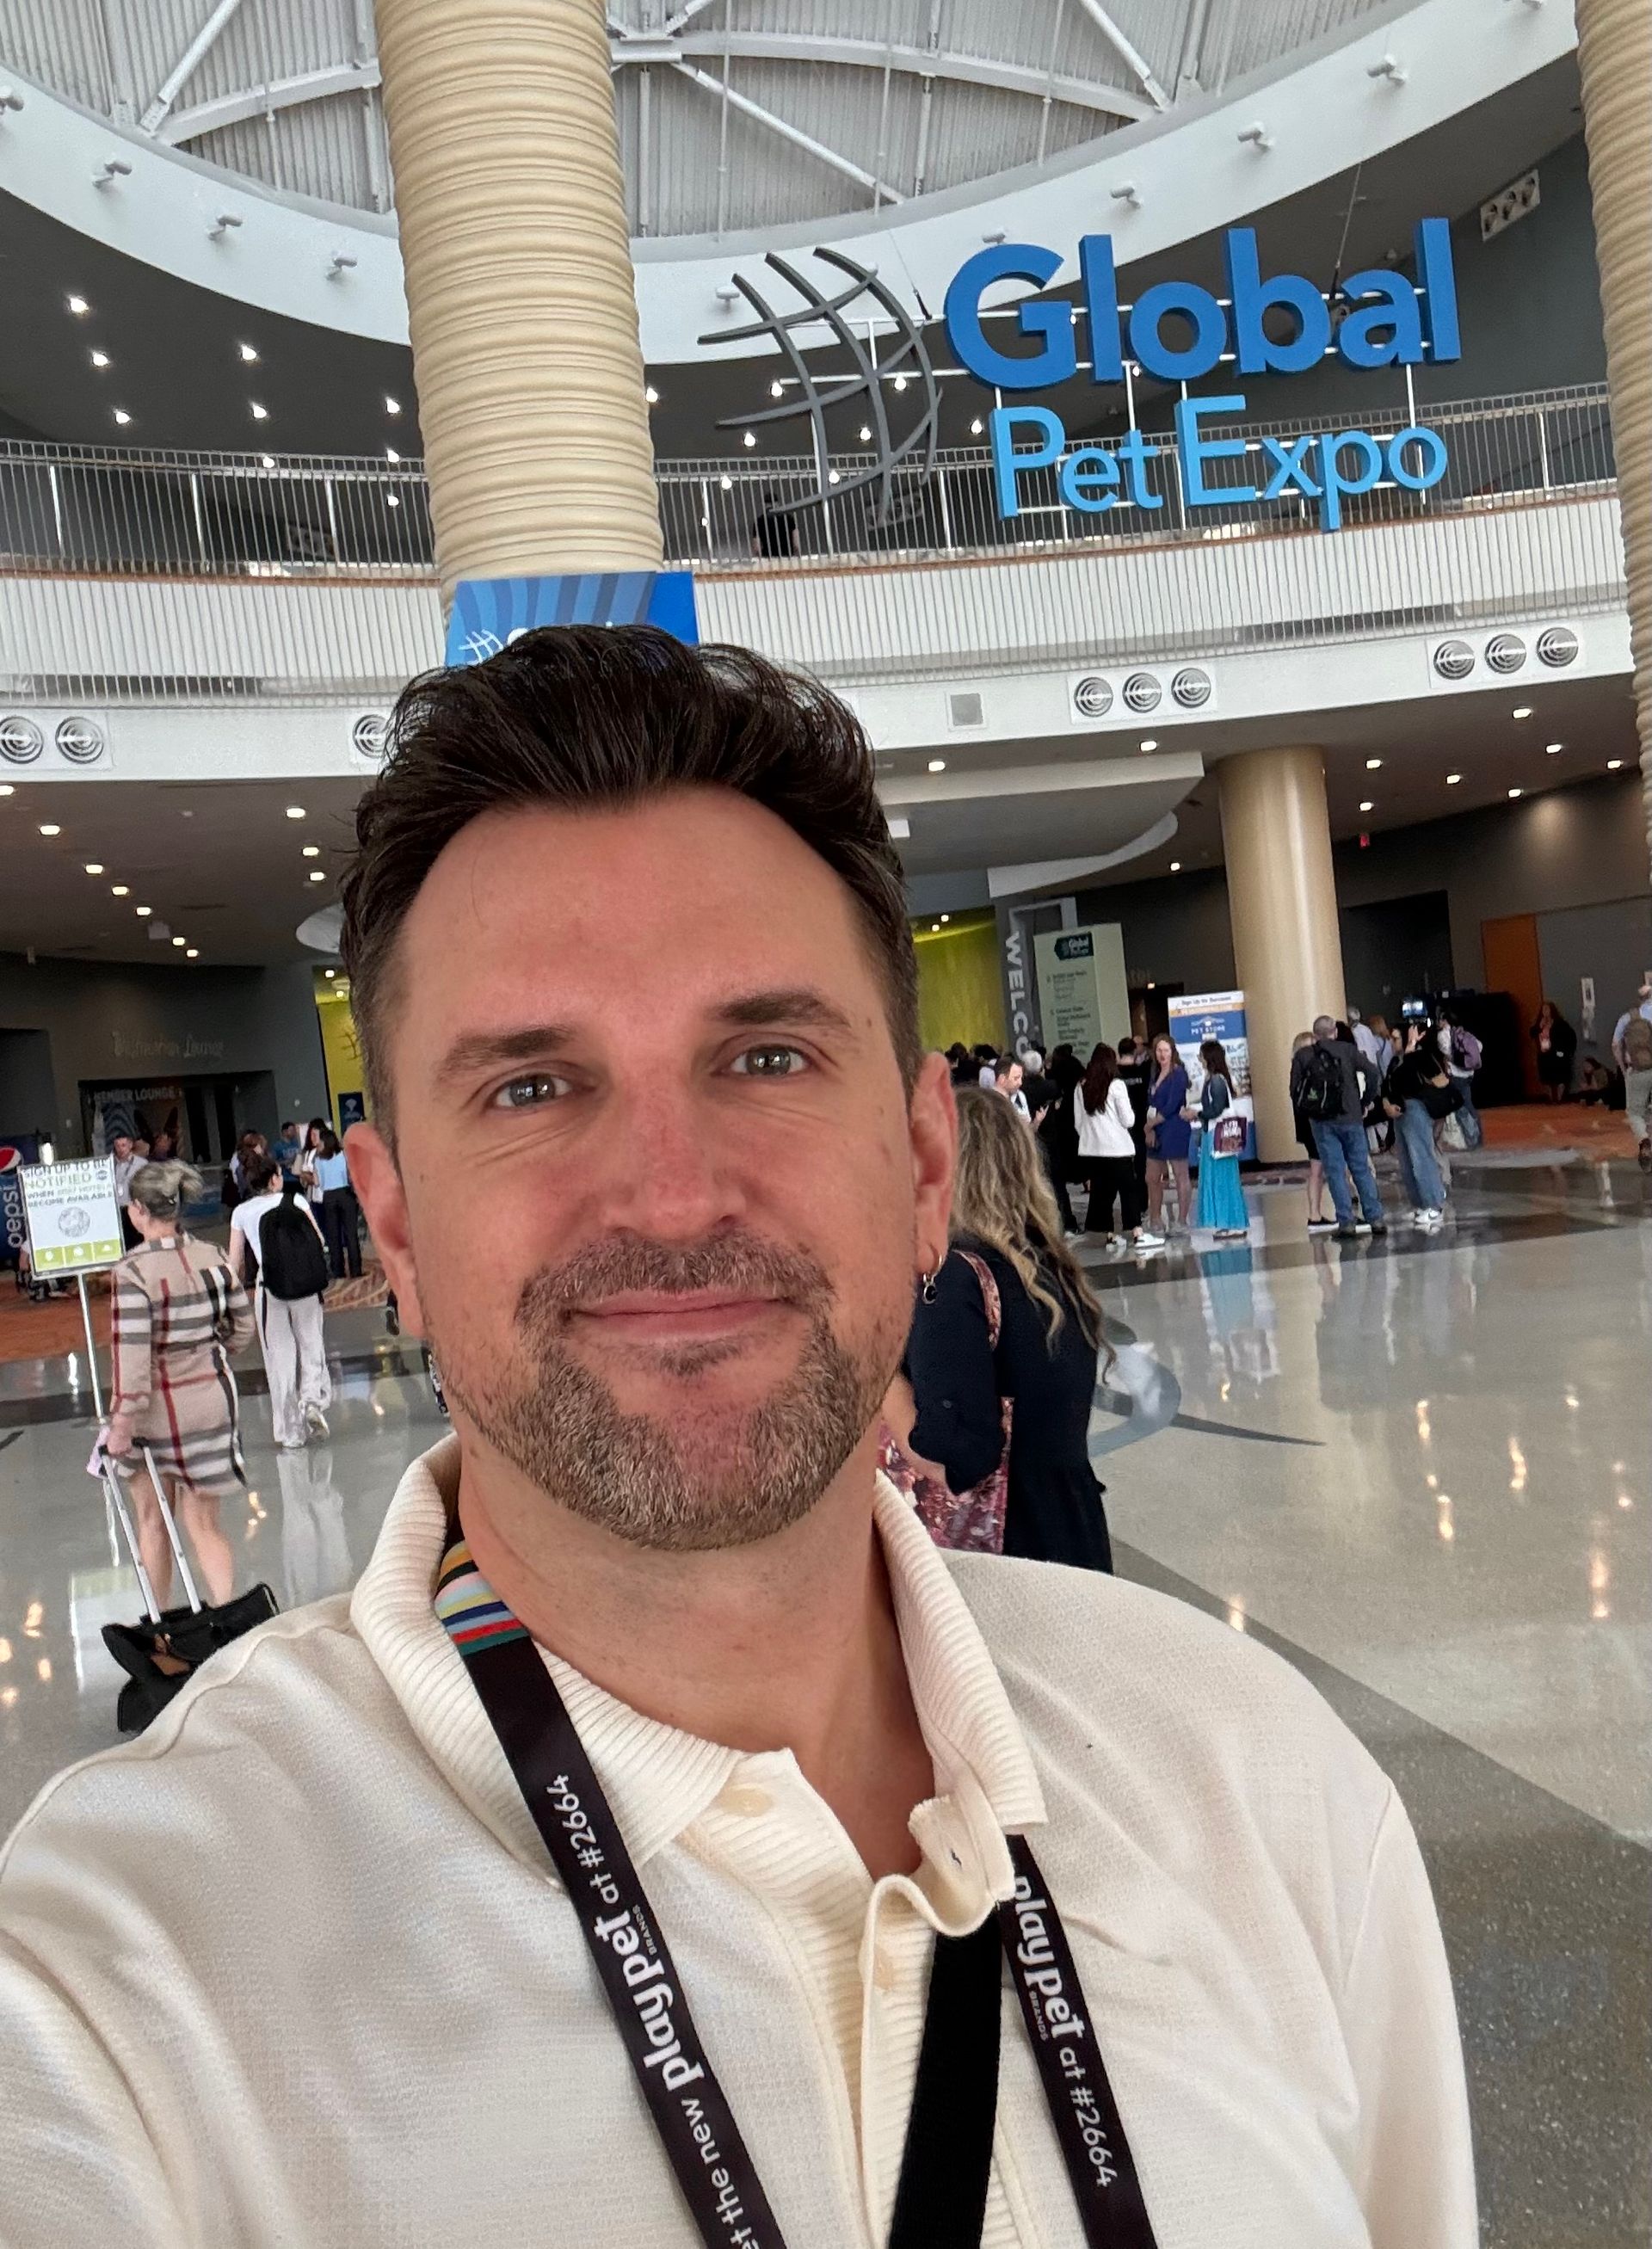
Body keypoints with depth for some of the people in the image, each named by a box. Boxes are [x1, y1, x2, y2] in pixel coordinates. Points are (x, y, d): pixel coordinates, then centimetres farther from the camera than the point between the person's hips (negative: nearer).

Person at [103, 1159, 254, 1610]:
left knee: (152, 1524, 16)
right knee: (204, 1526, 10)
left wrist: (120, 1426, -13)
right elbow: (242, 1329, 8)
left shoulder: (132, 1273, -19)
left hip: (156, 1413, -4)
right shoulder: (212, 1257, -2)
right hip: (211, 1401, 4)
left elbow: (131, 1358, -20)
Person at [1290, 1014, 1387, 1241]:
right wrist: (1365, 1104, 11)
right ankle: (1375, 1219, 9)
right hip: (1351, 1118, 0)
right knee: (1362, 1169, 8)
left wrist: (1307, 1114, 11)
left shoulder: (1302, 1056, 2)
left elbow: (1295, 1090, 0)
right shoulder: (1348, 1050, 2)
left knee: (1335, 1172, 2)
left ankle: (1346, 1223, 0)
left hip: (1322, 1122, 0)